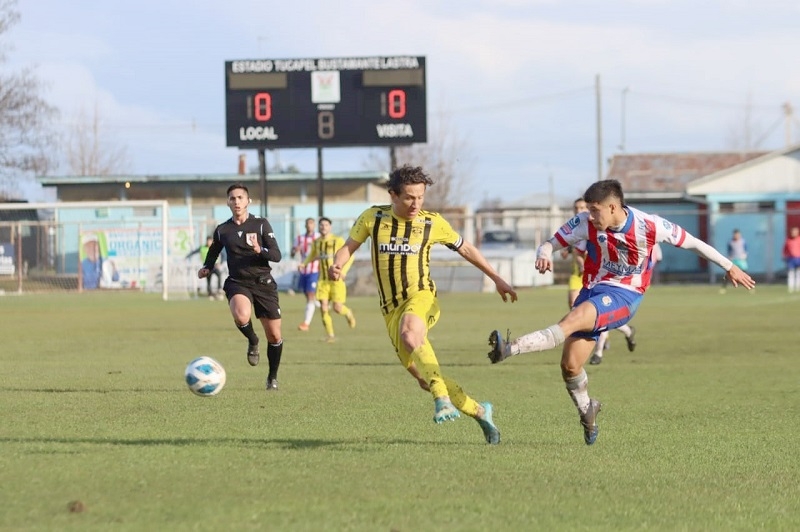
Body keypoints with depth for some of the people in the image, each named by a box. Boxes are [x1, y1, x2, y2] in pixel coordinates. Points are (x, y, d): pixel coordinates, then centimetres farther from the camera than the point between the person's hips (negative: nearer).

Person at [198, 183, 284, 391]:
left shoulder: (261, 224, 0)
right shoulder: (222, 230, 5)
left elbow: (276, 255, -7)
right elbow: (213, 254, 23)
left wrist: (260, 250, -26)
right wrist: (206, 268, 2)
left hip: (263, 282, 0)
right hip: (237, 282, 0)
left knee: (274, 336, 3)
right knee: (241, 316, -35)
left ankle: (272, 377, 26)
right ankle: (253, 342, -1)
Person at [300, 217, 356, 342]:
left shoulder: (338, 241, -7)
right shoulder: (316, 242, 6)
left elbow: (350, 256, -4)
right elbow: (312, 256, 25)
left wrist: (343, 271, -17)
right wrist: (304, 264, 5)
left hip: (336, 279, -4)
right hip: (323, 280, 4)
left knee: (337, 308, -8)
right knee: (323, 308, -8)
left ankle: (348, 313, 29)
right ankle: (330, 334, 4)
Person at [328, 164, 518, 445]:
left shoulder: (433, 222, 2)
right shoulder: (373, 217, 4)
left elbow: (466, 249, 15)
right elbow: (348, 247, 10)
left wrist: (497, 279, 16)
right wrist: (337, 266, -13)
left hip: (421, 297, -3)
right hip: (391, 309, 3)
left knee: (409, 334, -39)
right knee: (424, 378, -4)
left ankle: (443, 399, -44)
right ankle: (479, 411, 14)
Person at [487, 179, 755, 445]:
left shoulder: (650, 226, -14)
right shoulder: (586, 223, -8)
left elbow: (693, 243, -1)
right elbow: (550, 243, -2)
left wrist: (730, 267, 6)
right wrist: (544, 256, -28)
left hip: (625, 296, -4)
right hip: (594, 291, 4)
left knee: (574, 319, -33)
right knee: (570, 364, -3)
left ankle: (511, 348, -46)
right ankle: (586, 411, 26)